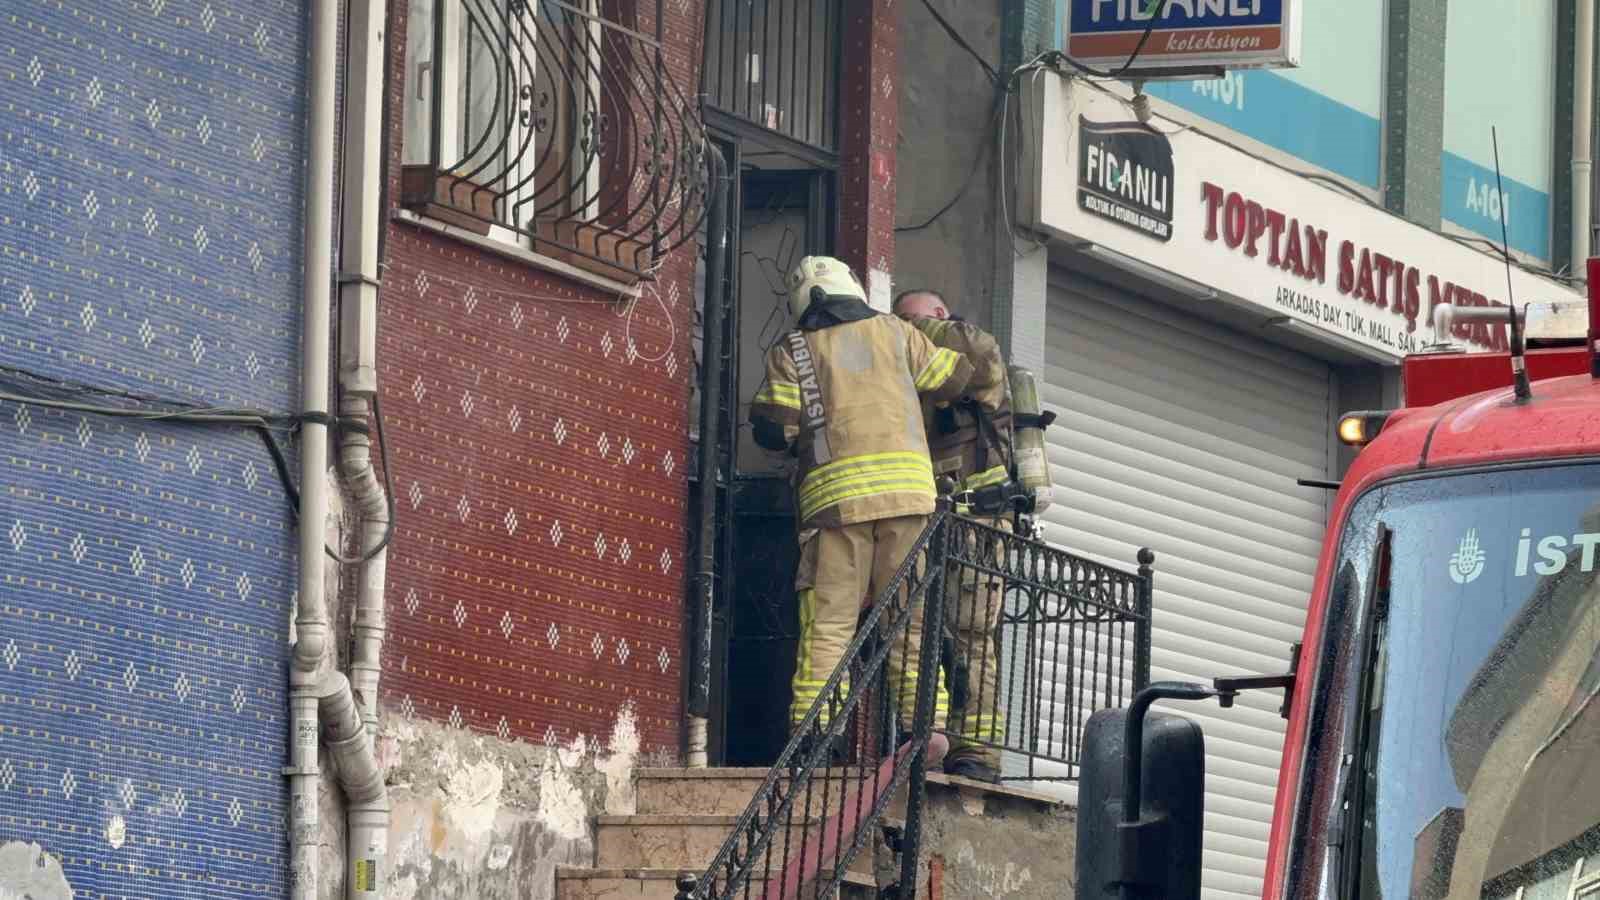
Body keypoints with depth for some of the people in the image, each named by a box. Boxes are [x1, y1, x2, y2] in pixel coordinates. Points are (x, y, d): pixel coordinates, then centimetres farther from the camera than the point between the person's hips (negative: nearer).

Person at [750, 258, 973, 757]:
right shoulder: (893, 332, 15)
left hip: (835, 492, -2)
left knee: (828, 620, -1)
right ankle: (926, 723, -2)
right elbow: (957, 378, 23)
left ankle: (814, 728, -11)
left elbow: (774, 429, 2)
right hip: (908, 489, 2)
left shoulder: (792, 351, 9)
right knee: (912, 618, 6)